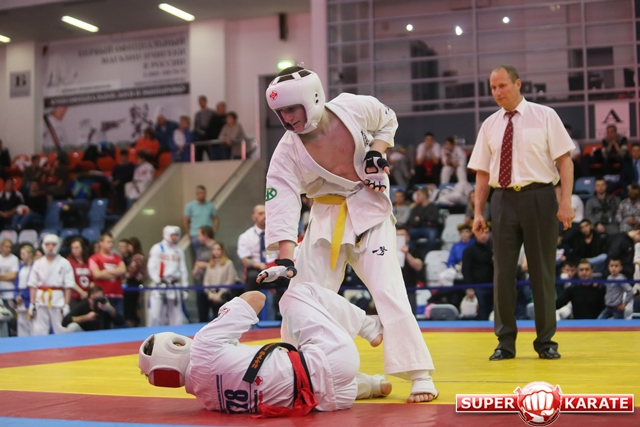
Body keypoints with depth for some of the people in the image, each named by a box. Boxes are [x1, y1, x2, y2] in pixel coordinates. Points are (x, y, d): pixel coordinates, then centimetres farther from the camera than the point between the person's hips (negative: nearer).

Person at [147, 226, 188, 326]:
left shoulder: (179, 251, 14)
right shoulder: (157, 249, -2)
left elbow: (183, 270, 16)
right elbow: (151, 267, -8)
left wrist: (185, 287, 11)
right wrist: (158, 282, -17)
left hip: (175, 286, 5)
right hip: (160, 285, -5)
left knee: (177, 313, 7)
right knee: (156, 312, -11)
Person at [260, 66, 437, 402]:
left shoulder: (354, 109, -16)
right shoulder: (288, 151, -14)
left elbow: (387, 120, 7)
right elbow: (281, 205, -20)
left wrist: (376, 154, -11)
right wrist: (284, 260, -28)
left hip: (370, 213, -2)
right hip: (325, 220, 2)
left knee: (388, 291, -12)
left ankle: (420, 376, -5)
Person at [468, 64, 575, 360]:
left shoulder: (544, 116, 1)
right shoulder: (489, 125, 11)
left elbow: (564, 160, -3)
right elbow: (482, 172, 12)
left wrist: (566, 202, -11)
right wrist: (478, 212, 5)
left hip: (538, 197, -3)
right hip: (503, 200, 3)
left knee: (542, 271, 4)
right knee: (503, 272, 3)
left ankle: (545, 341, 16)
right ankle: (505, 342, 12)